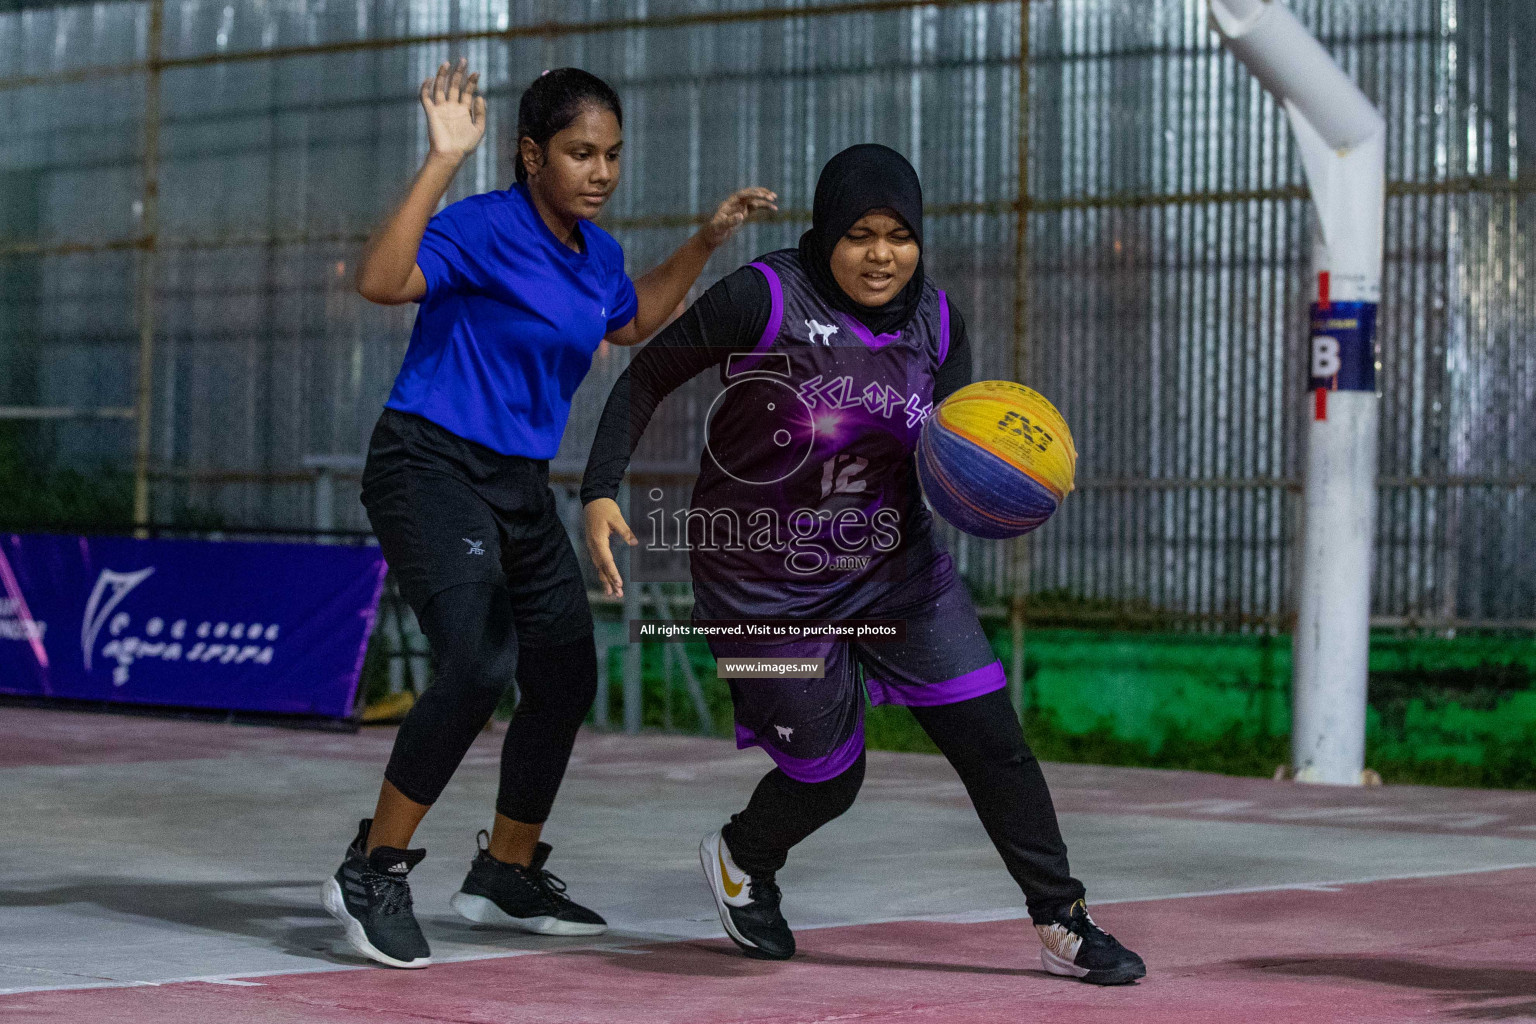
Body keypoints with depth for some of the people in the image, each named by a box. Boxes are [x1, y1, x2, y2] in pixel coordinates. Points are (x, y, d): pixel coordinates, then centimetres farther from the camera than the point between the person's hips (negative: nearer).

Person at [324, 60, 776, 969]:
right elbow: (382, 281, -33)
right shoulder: (485, 227, -16)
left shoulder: (597, 253, 8)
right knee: (479, 663, -26)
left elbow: (634, 323, 31)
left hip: (520, 485, 9)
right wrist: (444, 161, -35)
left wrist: (708, 239, 24)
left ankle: (507, 874, 31)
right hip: (431, 466, -9)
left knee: (566, 676, 12)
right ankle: (374, 869, -15)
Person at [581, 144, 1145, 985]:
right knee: (828, 775, 4)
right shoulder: (765, 299, -20)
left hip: (894, 564, 5)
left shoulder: (935, 322, -3)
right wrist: (600, 492, -20)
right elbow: (647, 377, -11)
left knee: (990, 737, -4)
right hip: (768, 588, -5)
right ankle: (741, 859, 39)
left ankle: (1063, 925, 8)